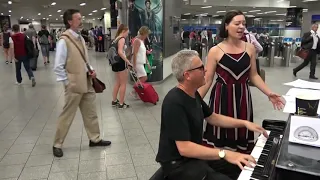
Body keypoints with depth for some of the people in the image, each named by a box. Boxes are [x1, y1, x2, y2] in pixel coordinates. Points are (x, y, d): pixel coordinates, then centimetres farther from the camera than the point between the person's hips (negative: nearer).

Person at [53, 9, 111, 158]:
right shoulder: (64, 40, -15)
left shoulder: (80, 38, 9)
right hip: (74, 85, -7)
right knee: (67, 116, 5)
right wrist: (68, 83, -13)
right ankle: (57, 145, 21)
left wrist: (91, 70, 3)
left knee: (91, 113, 15)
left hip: (87, 83, 7)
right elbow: (58, 67, -16)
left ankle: (95, 139, 30)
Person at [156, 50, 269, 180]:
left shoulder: (193, 94, 3)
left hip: (195, 154, 9)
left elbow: (212, 117, 16)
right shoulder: (174, 103, -27)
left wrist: (244, 123, 7)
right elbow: (184, 148, -32)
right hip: (179, 164, -9)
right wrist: (224, 154, -35)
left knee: (241, 168, 9)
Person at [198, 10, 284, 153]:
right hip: (222, 97, -3)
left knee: (241, 135, 10)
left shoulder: (250, 48, 3)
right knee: (220, 137, 3)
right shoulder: (215, 51, -7)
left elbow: (253, 76, 11)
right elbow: (207, 80, -4)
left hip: (242, 97, 3)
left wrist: (269, 93, 1)